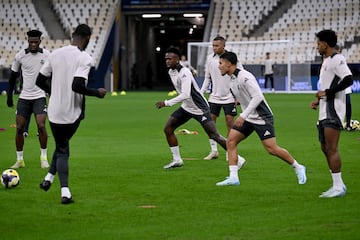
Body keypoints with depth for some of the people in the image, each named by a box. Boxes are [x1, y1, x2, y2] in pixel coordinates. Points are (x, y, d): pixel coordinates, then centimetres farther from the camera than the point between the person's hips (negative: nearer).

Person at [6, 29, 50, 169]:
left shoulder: (46, 55, -4)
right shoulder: (20, 56, -2)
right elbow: (13, 76, 9)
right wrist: (9, 96, 7)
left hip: (40, 97, -2)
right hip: (24, 97, 2)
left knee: (41, 126, -16)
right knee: (19, 128, -1)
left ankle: (44, 157, -2)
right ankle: (20, 160, 11)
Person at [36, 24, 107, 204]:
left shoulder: (55, 54, 2)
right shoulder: (84, 58, -15)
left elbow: (40, 81, 8)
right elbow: (77, 86, -26)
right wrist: (97, 93, -11)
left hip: (54, 111, 3)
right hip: (73, 112, -3)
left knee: (62, 148, 16)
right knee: (63, 145, 19)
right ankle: (50, 177, 7)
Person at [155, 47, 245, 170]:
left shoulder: (184, 73, -26)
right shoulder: (171, 72, 3)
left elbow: (185, 95, -36)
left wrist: (167, 103, -37)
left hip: (200, 109, -9)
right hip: (186, 107, 9)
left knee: (214, 136, -10)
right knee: (168, 129, -2)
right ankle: (177, 160, 8)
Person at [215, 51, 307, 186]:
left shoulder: (244, 77, -20)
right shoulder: (232, 79, 9)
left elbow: (258, 97, -26)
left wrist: (243, 116, -28)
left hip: (261, 117, -9)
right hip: (248, 118, 9)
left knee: (271, 149, -11)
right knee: (230, 141, -3)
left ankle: (298, 168, 9)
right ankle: (233, 177, -3)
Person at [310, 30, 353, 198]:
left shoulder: (337, 59, -11)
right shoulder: (326, 61, 20)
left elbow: (348, 80, -24)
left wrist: (327, 92, -20)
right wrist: (318, 100, 17)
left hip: (333, 111, -11)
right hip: (325, 112, 11)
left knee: (331, 149, -13)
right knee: (325, 148, 11)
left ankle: (338, 186, -13)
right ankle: (338, 185, 16)